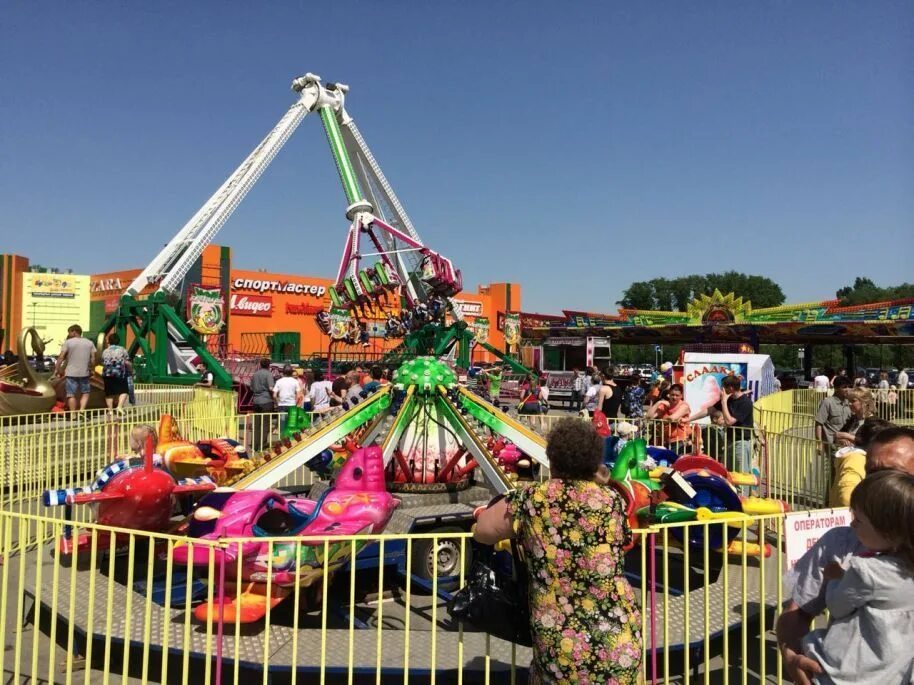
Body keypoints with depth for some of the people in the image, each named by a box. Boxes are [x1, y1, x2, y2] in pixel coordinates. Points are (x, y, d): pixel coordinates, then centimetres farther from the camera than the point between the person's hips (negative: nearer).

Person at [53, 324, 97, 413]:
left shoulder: (68, 342, -2)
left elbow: (61, 357, -7)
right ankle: (82, 410, -4)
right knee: (85, 393, 13)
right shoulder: (89, 343, 8)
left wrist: (57, 369, -1)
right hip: (85, 373, 2)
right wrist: (91, 370, 15)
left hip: (71, 373, -2)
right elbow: (93, 358, 6)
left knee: (71, 394, 5)